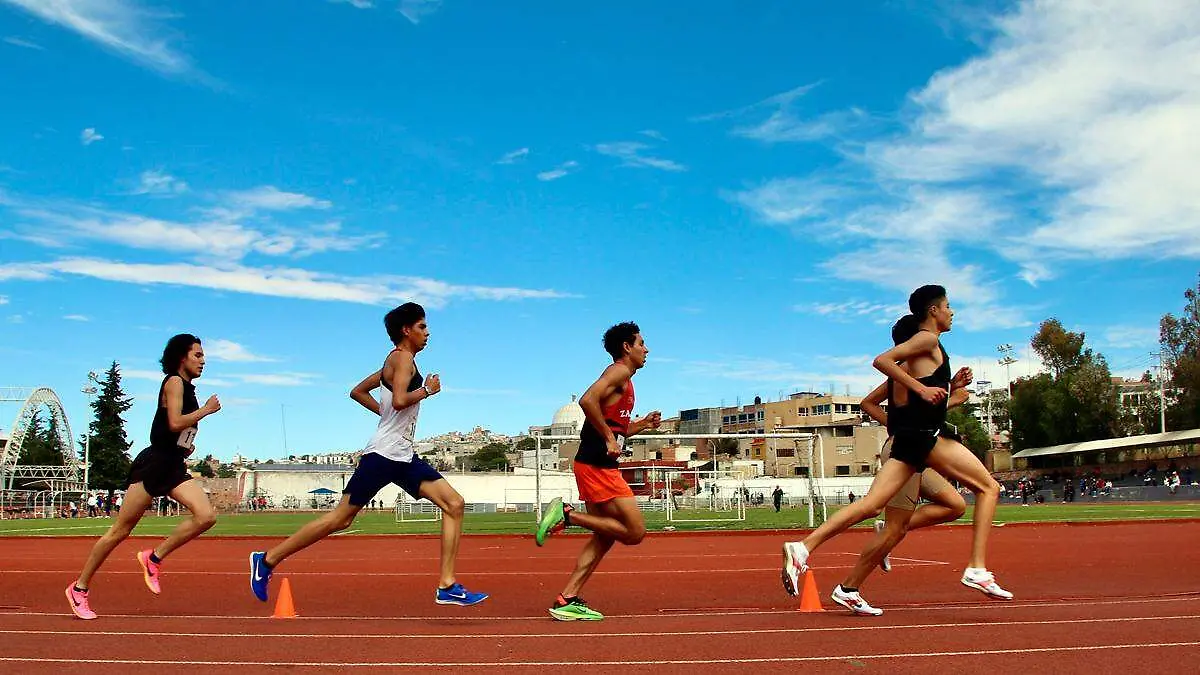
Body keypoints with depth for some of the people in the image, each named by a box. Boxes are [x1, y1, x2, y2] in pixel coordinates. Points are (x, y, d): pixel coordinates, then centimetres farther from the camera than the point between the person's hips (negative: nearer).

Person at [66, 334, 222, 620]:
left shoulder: (187, 388, 17)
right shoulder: (174, 382, -8)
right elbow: (175, 423, -21)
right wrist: (206, 410, -11)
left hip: (174, 468, 8)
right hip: (154, 464, -8)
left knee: (207, 516, -13)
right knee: (121, 530, 0)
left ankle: (154, 558, 0)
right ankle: (79, 588, 13)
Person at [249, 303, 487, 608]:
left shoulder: (393, 362, 19)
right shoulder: (403, 357, -9)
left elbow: (357, 392, 26)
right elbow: (399, 400, -26)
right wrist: (427, 389, -11)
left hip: (404, 457, 9)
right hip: (383, 454, -9)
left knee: (455, 504, -3)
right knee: (341, 518, -2)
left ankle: (447, 586, -6)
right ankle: (267, 560, 13)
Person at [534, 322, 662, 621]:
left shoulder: (623, 379, 23)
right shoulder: (619, 372, -8)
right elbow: (587, 400, -25)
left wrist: (642, 424, 14)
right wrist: (609, 437, -20)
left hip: (597, 466, 10)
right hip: (597, 465, -10)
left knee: (604, 536, 11)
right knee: (635, 532, -10)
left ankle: (566, 600, 10)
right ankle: (567, 515, -8)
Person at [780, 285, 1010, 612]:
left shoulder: (926, 346, 25)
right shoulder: (928, 339, -2)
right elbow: (881, 360, -15)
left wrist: (950, 386, 18)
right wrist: (921, 388, -17)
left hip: (908, 437, 9)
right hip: (924, 434, -9)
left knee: (871, 505, -2)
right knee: (988, 487, 1)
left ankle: (802, 548, -12)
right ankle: (977, 570, -5)